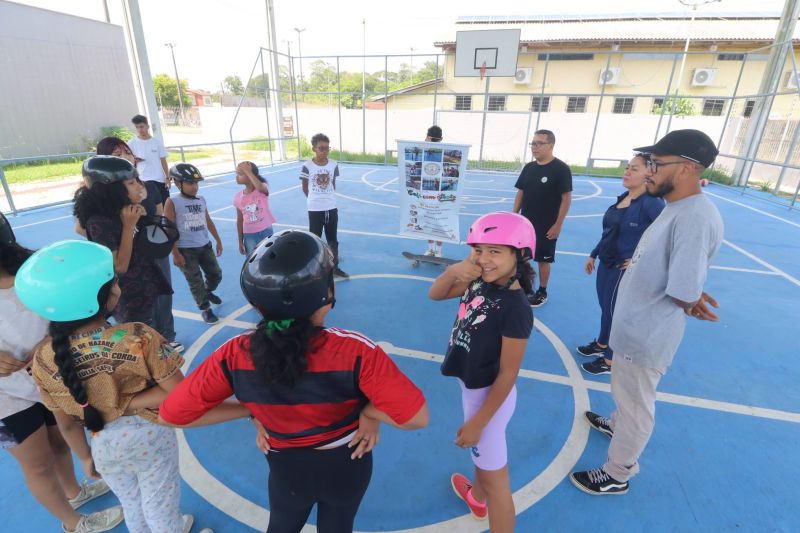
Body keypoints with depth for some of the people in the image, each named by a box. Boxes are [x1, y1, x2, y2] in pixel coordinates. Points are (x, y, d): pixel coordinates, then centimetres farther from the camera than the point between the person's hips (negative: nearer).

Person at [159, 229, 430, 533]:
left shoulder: (235, 356, -28)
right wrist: (366, 409, -16)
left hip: (287, 469, 1)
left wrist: (252, 413, -9)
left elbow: (171, 414, -15)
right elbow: (416, 417, -34)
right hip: (346, 464, 0)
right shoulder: (354, 351, -35)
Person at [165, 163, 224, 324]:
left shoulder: (201, 200, 5)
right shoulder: (172, 203, -11)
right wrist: (175, 254, -15)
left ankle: (208, 292, 46)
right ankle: (205, 308, 22)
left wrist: (218, 240, 19)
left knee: (216, 275, 14)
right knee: (196, 282, 4)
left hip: (205, 246, 5)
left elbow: (208, 221, 16)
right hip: (185, 250, -5)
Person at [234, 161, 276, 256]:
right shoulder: (238, 197, -1)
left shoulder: (263, 189, -10)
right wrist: (240, 242, 6)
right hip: (249, 235, 3)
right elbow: (240, 220, 6)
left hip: (266, 232, -3)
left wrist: (247, 171, -28)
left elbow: (260, 187, -39)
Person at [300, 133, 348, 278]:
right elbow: (305, 188, 1)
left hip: (332, 208, 3)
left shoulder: (333, 165, -2)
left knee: (333, 240, 15)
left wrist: (328, 198, 10)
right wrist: (315, 200, 8)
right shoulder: (307, 166, -11)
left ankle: (335, 267, 29)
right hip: (315, 209, -3)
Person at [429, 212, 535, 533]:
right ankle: (476, 497, 62)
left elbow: (507, 375, -23)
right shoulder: (479, 282, -10)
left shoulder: (515, 308, -30)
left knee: (495, 480, 12)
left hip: (489, 395, -8)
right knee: (479, 451, 33)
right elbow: (435, 295, 0)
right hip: (473, 386, 8)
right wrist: (454, 271, -21)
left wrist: (477, 422, -16)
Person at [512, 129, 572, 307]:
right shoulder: (529, 167, 6)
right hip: (525, 223, 5)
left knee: (543, 259, 6)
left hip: (547, 226, -5)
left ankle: (542, 293, 22)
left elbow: (566, 198, -12)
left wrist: (558, 224, -15)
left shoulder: (561, 169, -12)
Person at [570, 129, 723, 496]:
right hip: (635, 325, 9)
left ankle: (617, 475, 33)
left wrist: (690, 302, -6)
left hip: (647, 334, -9)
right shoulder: (676, 208, 4)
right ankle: (616, 424, 59)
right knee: (627, 392, 32)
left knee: (636, 405, 11)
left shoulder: (695, 218, -28)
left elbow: (684, 294, -26)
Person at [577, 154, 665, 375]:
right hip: (606, 264, 7)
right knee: (605, 307, 22)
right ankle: (601, 344, 44)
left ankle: (610, 361, 25)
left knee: (613, 312, 7)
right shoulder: (622, 198, 4)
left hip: (624, 270, -7)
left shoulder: (652, 203, -20)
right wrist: (593, 255, 17)